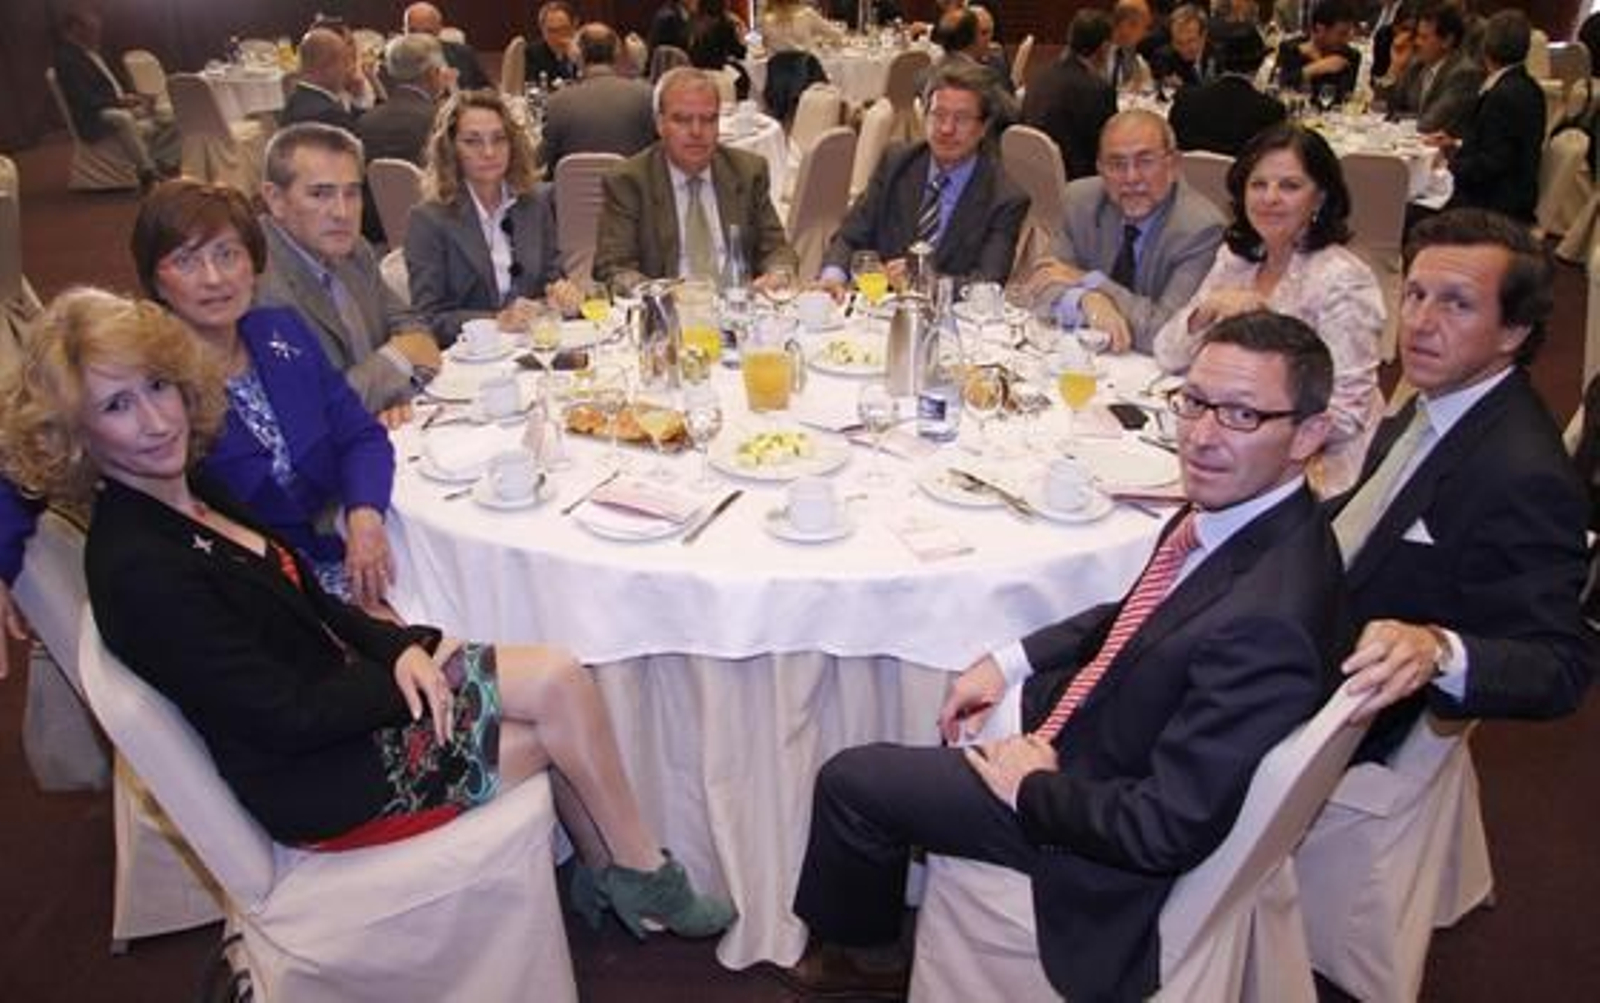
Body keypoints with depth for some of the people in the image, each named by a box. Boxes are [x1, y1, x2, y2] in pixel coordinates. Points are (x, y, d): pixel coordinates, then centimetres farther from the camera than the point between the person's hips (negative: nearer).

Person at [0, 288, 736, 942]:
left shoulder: (190, 492, 3)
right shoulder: (136, 570, -24)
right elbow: (288, 718, -22)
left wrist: (403, 648, -7)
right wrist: (410, 671, -11)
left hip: (339, 691, 8)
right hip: (318, 782, -8)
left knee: (561, 680, -8)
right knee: (559, 689, -11)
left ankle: (619, 870, 6)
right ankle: (641, 874, 10)